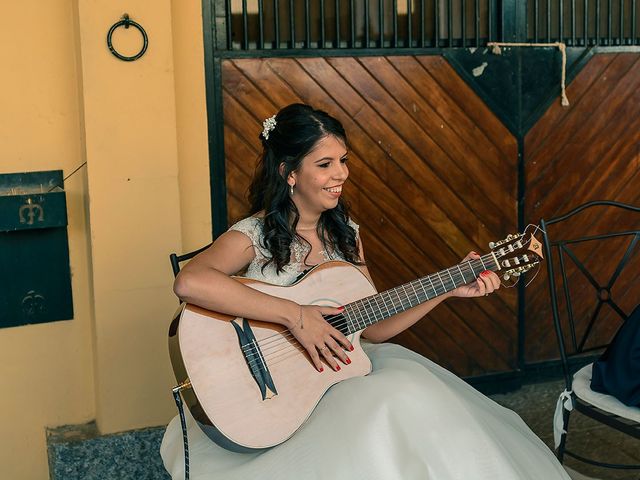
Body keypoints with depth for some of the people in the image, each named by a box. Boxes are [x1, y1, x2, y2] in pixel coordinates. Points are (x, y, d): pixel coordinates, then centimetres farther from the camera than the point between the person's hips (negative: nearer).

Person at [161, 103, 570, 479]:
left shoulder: (345, 233, 7)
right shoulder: (254, 236, -13)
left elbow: (372, 327, 8)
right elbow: (190, 282, -34)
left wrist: (447, 290, 0)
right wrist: (294, 315, -33)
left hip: (342, 367, 6)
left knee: (415, 391, -21)